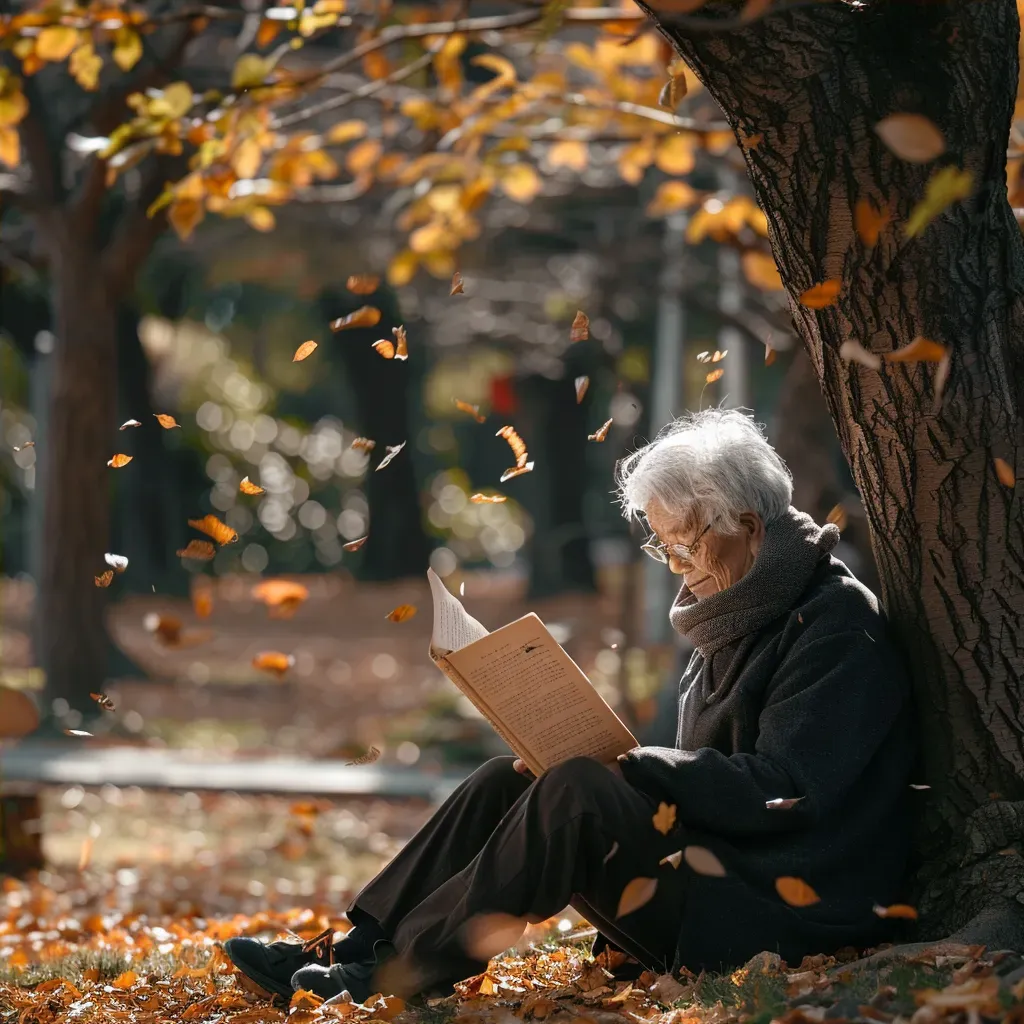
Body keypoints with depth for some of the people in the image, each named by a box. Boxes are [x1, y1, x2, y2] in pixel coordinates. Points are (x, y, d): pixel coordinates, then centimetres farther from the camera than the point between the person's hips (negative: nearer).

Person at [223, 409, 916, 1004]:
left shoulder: (835, 626, -12)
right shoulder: (740, 619, 16)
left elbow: (784, 794, -21)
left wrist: (636, 765, -15)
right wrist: (618, 766, -2)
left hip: (781, 913, -9)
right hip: (714, 865, 9)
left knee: (576, 795, -26)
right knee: (509, 782, -1)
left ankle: (399, 972, -19)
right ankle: (358, 948, -4)